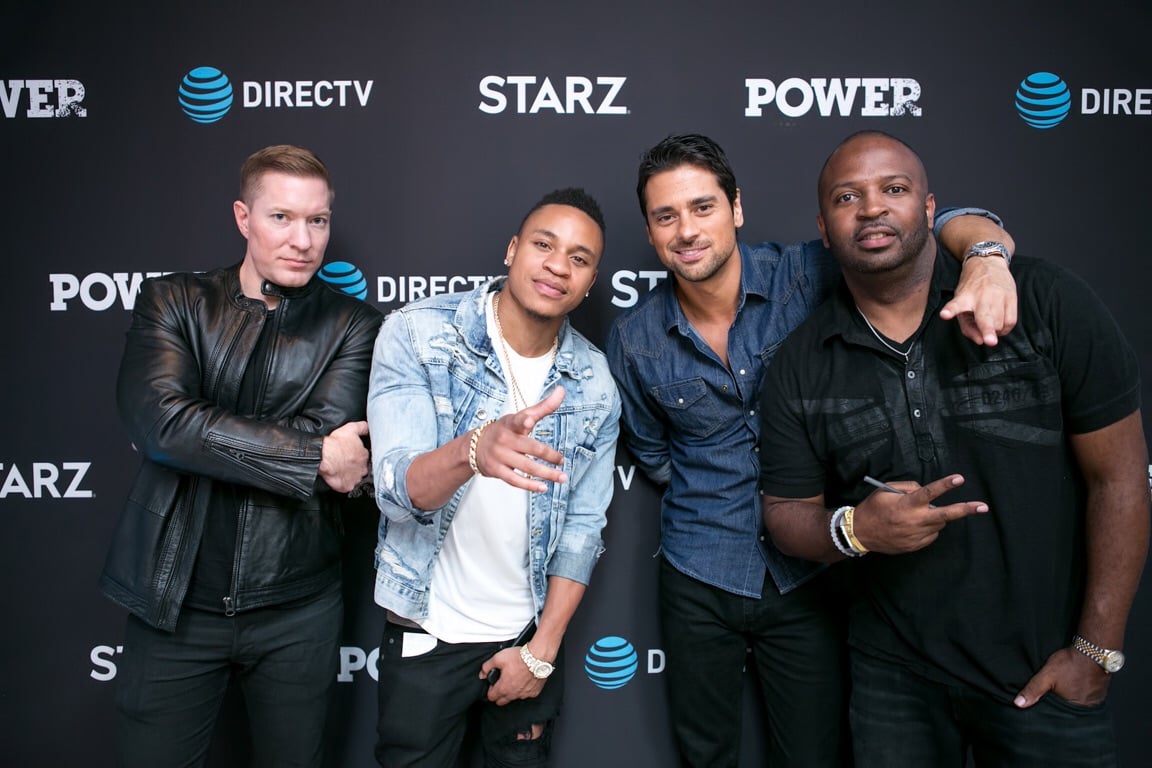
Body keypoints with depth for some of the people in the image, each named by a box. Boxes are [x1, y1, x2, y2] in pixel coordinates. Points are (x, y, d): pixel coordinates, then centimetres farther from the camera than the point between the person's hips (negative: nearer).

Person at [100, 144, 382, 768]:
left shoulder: (352, 325, -2)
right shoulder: (172, 301, -2)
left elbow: (328, 431, -17)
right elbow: (160, 421, -19)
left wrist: (203, 432, -15)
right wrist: (314, 455, -19)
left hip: (297, 607, 1)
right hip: (174, 604, 0)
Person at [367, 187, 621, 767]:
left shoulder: (594, 386, -7)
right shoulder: (415, 335, -16)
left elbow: (583, 525, -2)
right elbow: (398, 489, -25)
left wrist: (543, 651, -4)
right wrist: (472, 451, -46)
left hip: (529, 634, 3)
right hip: (425, 634, -2)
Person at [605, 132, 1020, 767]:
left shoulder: (806, 278, -12)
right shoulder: (633, 340, -7)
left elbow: (945, 225, -15)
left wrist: (985, 258, -36)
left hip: (806, 575, 0)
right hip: (699, 581, 1)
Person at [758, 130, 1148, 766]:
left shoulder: (1045, 302, -10)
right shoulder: (799, 368, -5)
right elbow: (786, 513, 1)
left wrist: (1095, 651, -7)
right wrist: (852, 529, -22)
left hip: (1045, 671, -1)